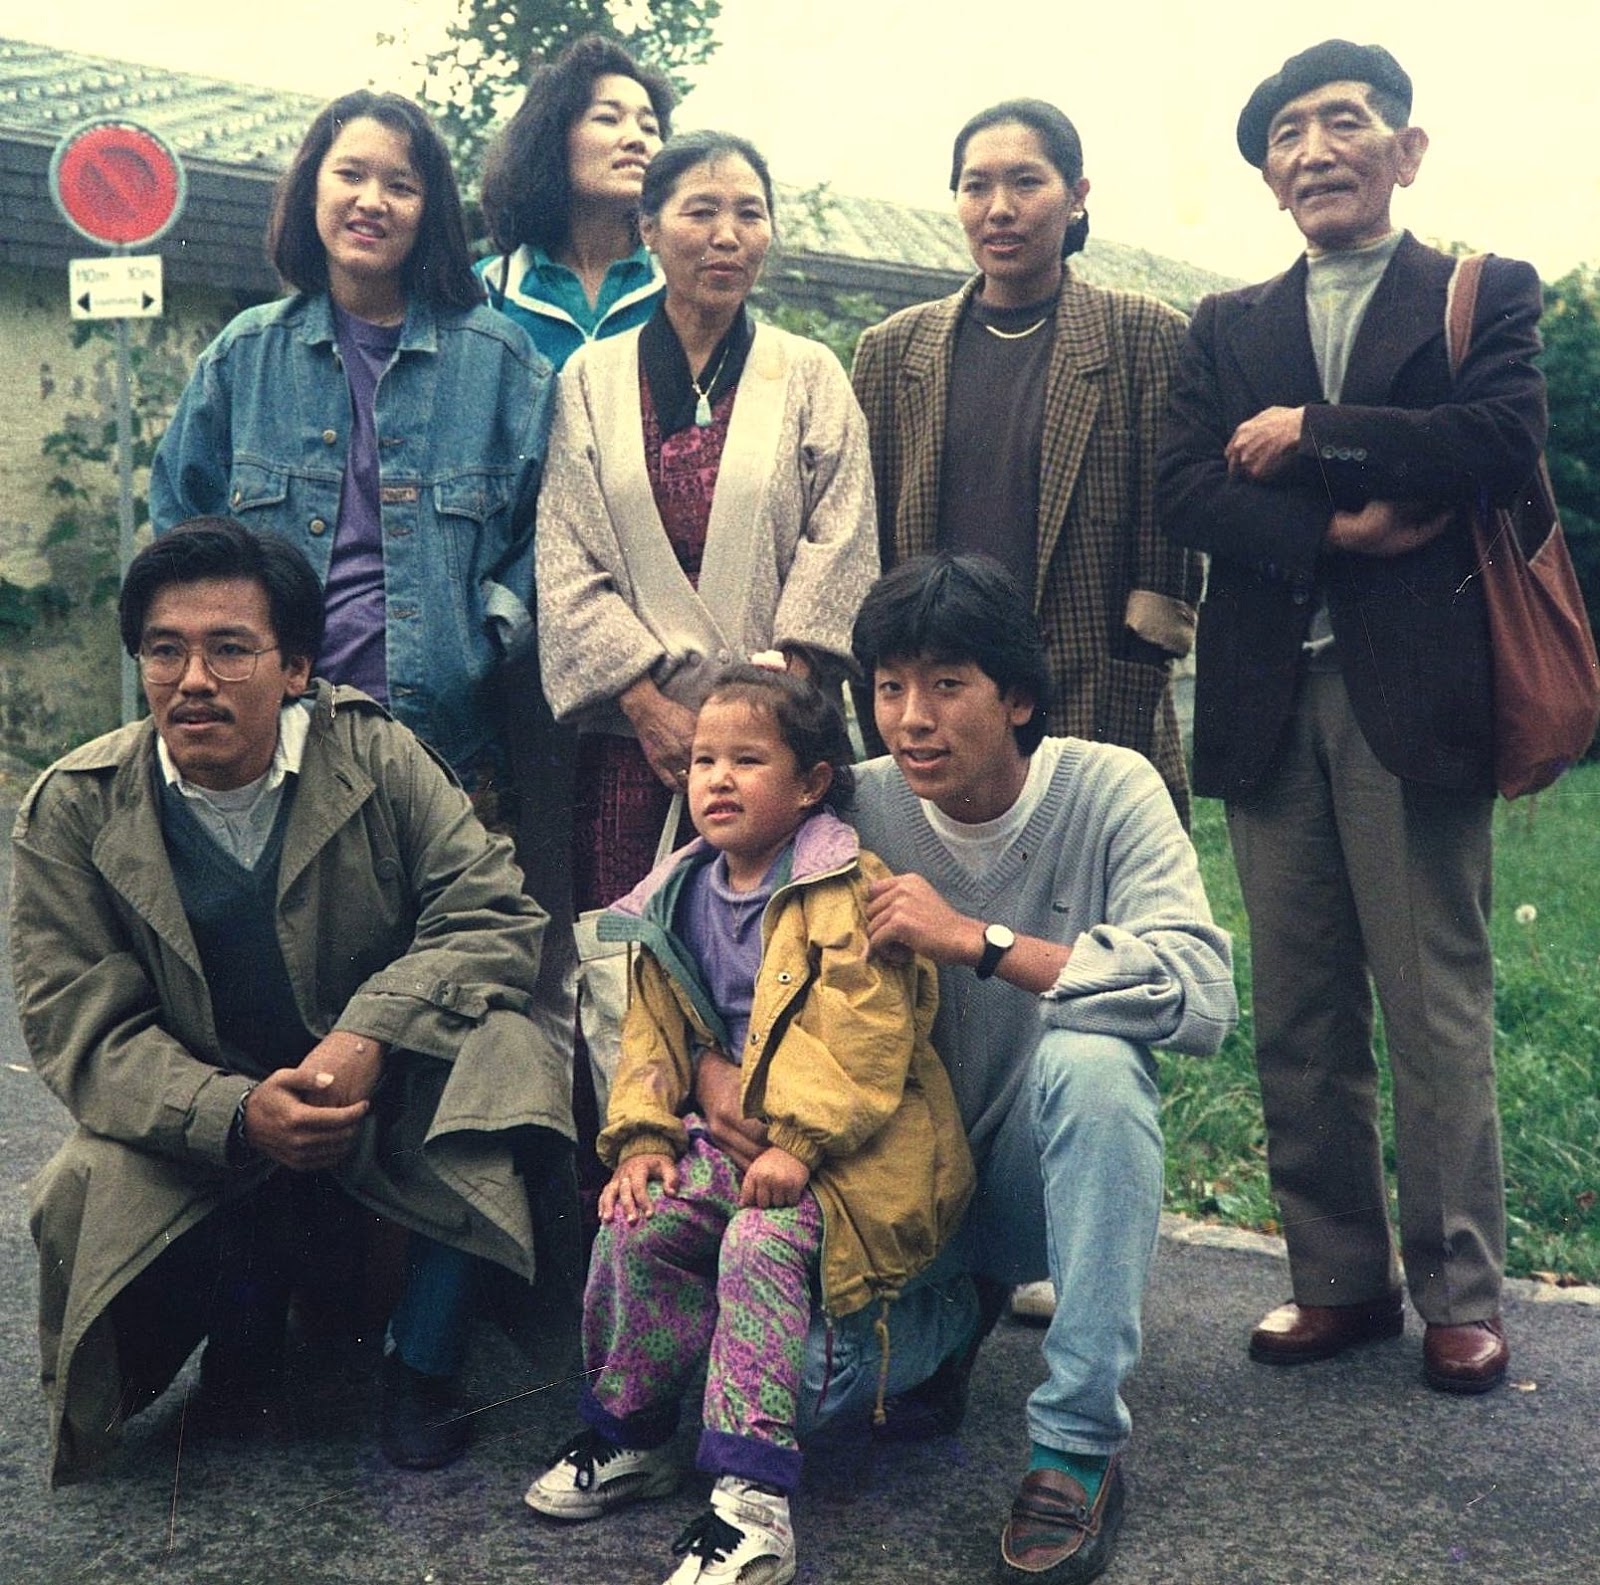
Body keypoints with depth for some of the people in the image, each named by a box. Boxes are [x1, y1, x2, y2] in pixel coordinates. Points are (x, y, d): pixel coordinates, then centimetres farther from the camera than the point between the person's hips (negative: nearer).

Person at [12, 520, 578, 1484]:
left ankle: (421, 1367, -11)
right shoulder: (74, 812, -6)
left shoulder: (376, 757, -7)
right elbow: (77, 1024, -11)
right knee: (88, 1198, -29)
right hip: (203, 1137, 1)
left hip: (388, 1098, 0)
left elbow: (494, 914, -12)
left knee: (496, 1046, -30)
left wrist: (369, 1036, -30)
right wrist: (237, 1114, -29)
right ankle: (247, 1324, 8)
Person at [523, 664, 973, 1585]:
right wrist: (643, 1139, 1)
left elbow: (867, 1039, -18)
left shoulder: (852, 894, -11)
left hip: (849, 1151, -7)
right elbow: (655, 1036, 15)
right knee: (636, 1227, -11)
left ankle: (753, 1501, -25)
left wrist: (798, 1146, -23)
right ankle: (632, 1436, 10)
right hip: (730, 1136, 7)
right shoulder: (678, 902, 10)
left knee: (760, 1243, -28)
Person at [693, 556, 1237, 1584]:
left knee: (1091, 1058, -34)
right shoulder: (859, 809, -8)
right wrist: (716, 1068, -20)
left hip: (1044, 1176, -2)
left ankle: (1080, 1442, -20)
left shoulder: (1107, 790, -13)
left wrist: (978, 940, -32)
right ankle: (956, 1313, 14)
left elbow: (1203, 997, -28)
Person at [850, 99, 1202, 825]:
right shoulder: (892, 350, 11)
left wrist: (1131, 705, -7)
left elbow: (1168, 539, 0)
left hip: (1098, 712, -2)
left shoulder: (1146, 337, 3)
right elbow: (863, 541, 12)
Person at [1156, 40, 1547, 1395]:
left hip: (1415, 697, -3)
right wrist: (1337, 535, -12)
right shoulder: (1229, 328, 16)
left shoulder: (1487, 295, 7)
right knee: (1299, 1019, 7)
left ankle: (1461, 1293, 12)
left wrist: (1308, 438, -9)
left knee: (1438, 1010, 0)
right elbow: (1186, 492, 2)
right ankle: (1341, 1278, 19)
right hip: (1269, 706, 4)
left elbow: (1505, 438, -12)